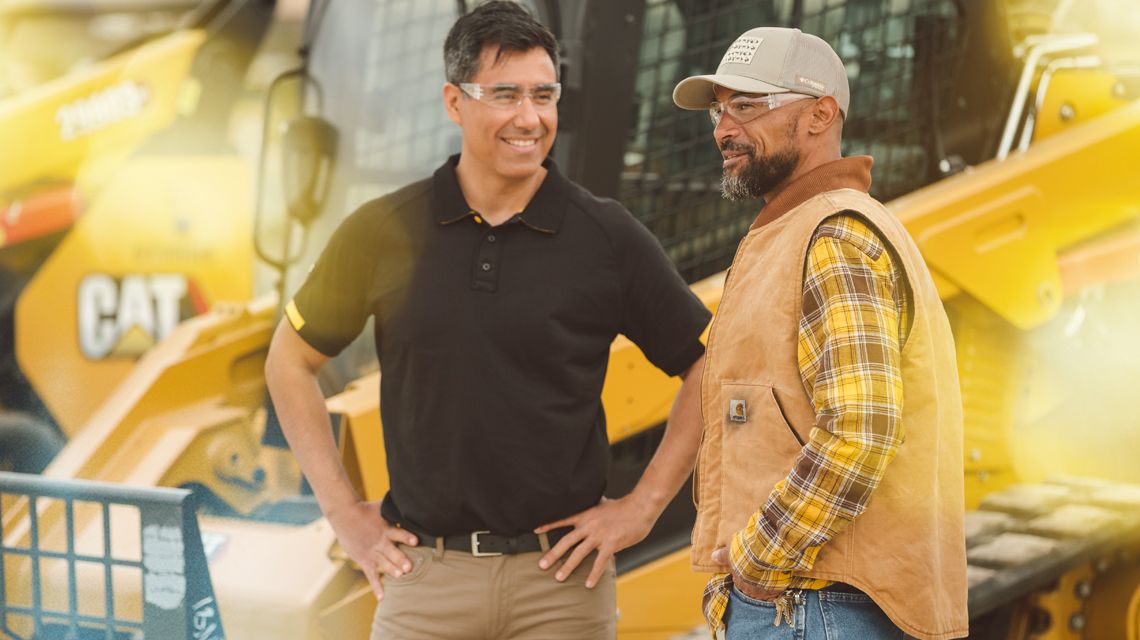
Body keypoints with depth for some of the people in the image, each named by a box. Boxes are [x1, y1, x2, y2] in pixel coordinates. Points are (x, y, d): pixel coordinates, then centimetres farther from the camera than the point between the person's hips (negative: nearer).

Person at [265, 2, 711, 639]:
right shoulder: (386, 231, 2)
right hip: (424, 577, 1)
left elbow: (708, 370, 7)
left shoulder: (608, 238, 0)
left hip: (561, 579, -1)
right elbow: (292, 359, 14)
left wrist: (642, 508, 1)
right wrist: (342, 509, 7)